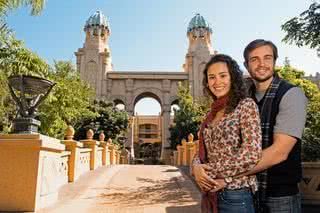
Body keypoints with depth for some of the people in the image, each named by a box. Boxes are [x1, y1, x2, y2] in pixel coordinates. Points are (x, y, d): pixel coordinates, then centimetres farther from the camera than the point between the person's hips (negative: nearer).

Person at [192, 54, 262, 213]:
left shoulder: (246, 105, -10)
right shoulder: (213, 112, 8)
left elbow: (252, 154, -20)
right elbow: (202, 150, 10)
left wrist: (210, 170, -14)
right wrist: (196, 167, -11)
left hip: (235, 194, -6)